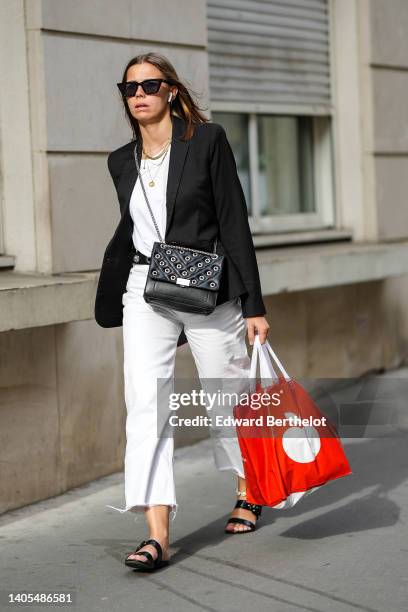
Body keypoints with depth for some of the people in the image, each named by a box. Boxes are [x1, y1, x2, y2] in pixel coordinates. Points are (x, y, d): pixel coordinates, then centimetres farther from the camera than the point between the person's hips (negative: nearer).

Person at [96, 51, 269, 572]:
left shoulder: (207, 141, -4)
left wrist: (254, 305, -8)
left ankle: (248, 494, 35)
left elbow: (234, 224, -6)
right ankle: (156, 535, -15)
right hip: (144, 294, 3)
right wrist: (111, 290, 22)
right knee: (145, 403, -11)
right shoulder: (121, 162, 10)